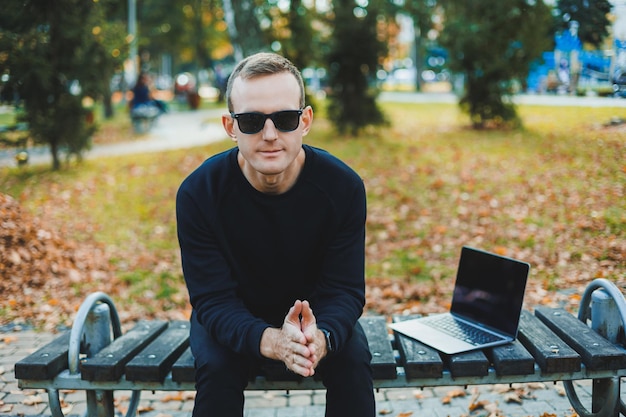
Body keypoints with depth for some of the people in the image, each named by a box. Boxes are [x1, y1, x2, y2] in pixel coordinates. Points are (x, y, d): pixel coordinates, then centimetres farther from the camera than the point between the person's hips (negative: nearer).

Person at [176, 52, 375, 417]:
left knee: (353, 360, -26)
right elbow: (213, 298, -24)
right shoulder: (198, 193, -23)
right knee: (216, 366, -29)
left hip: (317, 317, 1)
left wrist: (321, 337, -43)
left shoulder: (344, 187, -20)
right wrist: (271, 341, -45)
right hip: (233, 319, 0)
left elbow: (345, 289, -19)